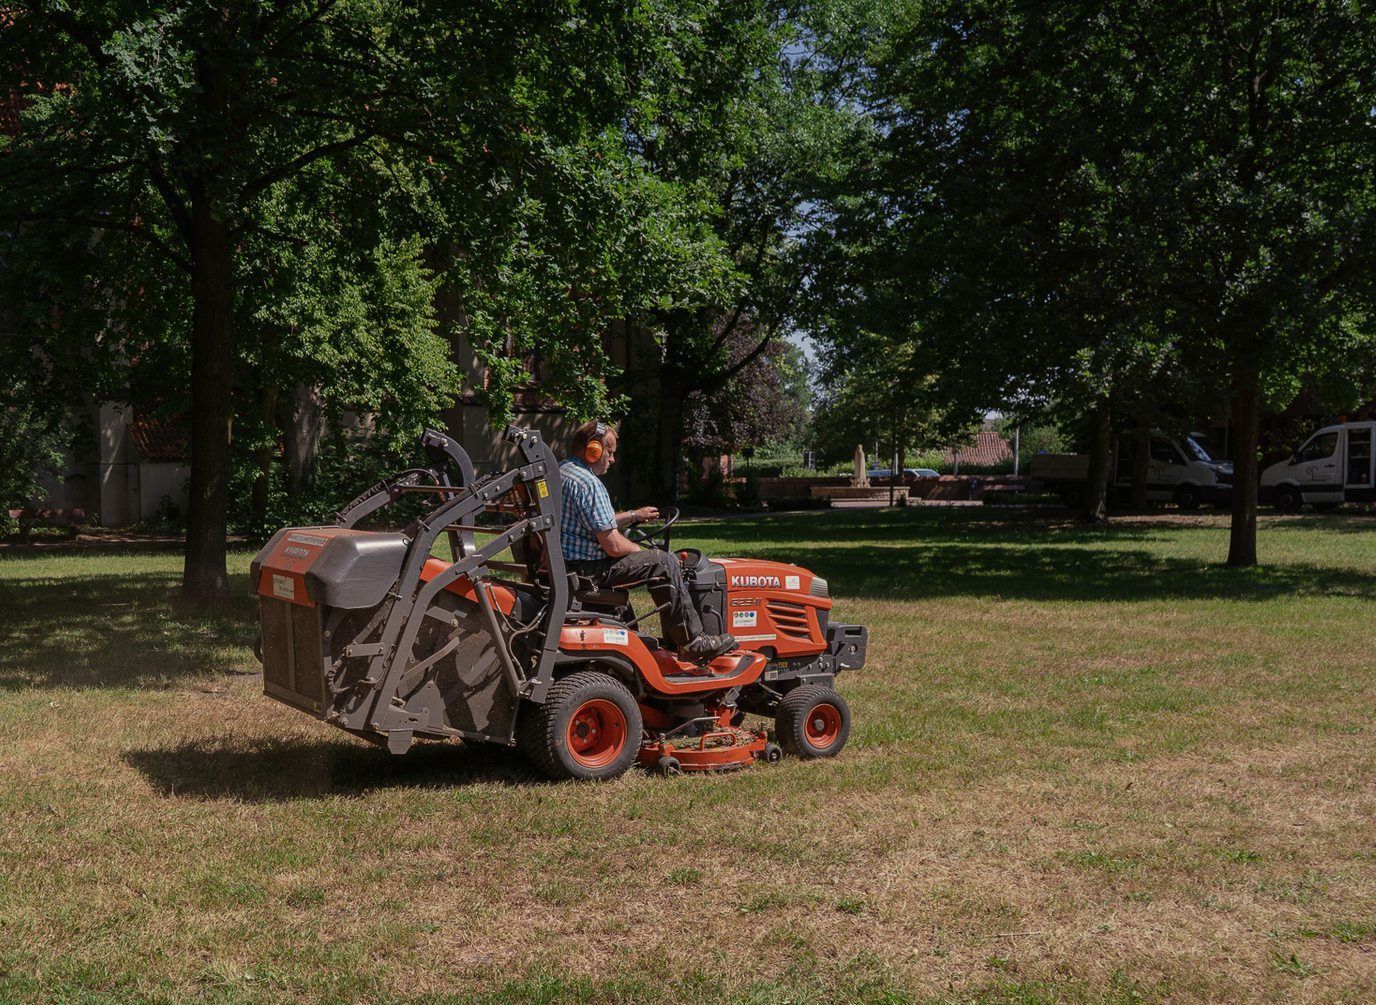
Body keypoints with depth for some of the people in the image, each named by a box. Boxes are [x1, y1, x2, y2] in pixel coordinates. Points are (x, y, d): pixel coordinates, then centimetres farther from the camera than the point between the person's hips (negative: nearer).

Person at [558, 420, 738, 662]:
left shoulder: (560, 472, 14)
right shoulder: (588, 483, -20)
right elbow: (613, 546, -21)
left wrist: (633, 516, 24)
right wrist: (643, 553, -3)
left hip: (563, 562, 11)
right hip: (586, 570, -11)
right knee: (664, 563, -11)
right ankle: (692, 642, -5)